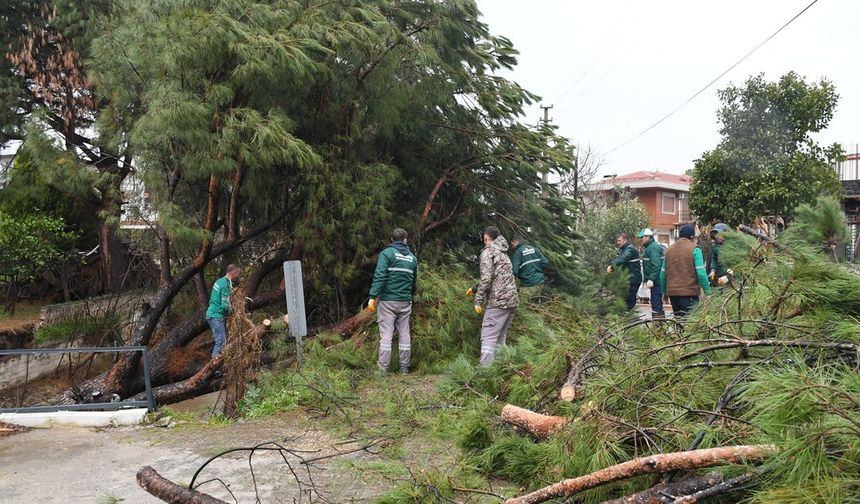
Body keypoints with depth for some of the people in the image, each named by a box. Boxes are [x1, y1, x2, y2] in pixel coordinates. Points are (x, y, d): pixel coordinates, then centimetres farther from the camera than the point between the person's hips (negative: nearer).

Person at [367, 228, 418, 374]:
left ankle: (383, 367, -2)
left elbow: (379, 276, -15)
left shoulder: (387, 253, -4)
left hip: (387, 300, -4)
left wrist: (373, 297, -17)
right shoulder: (412, 257, 11)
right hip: (405, 302, 4)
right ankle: (404, 367, 15)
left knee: (386, 334, -2)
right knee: (404, 334, 10)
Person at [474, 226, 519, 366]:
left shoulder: (488, 251, -2)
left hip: (498, 301, -8)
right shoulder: (503, 253, 24)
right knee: (501, 337, 13)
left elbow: (486, 278, -14)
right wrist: (475, 289, 29)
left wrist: (478, 301, -11)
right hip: (512, 299, 8)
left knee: (488, 338, -10)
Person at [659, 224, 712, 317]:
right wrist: (708, 292, -7)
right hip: (689, 292, -5)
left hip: (672, 292, 5)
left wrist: (664, 291, 21)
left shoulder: (669, 250, 11)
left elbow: (663, 273, 12)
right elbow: (701, 273, -12)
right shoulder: (694, 249, -5)